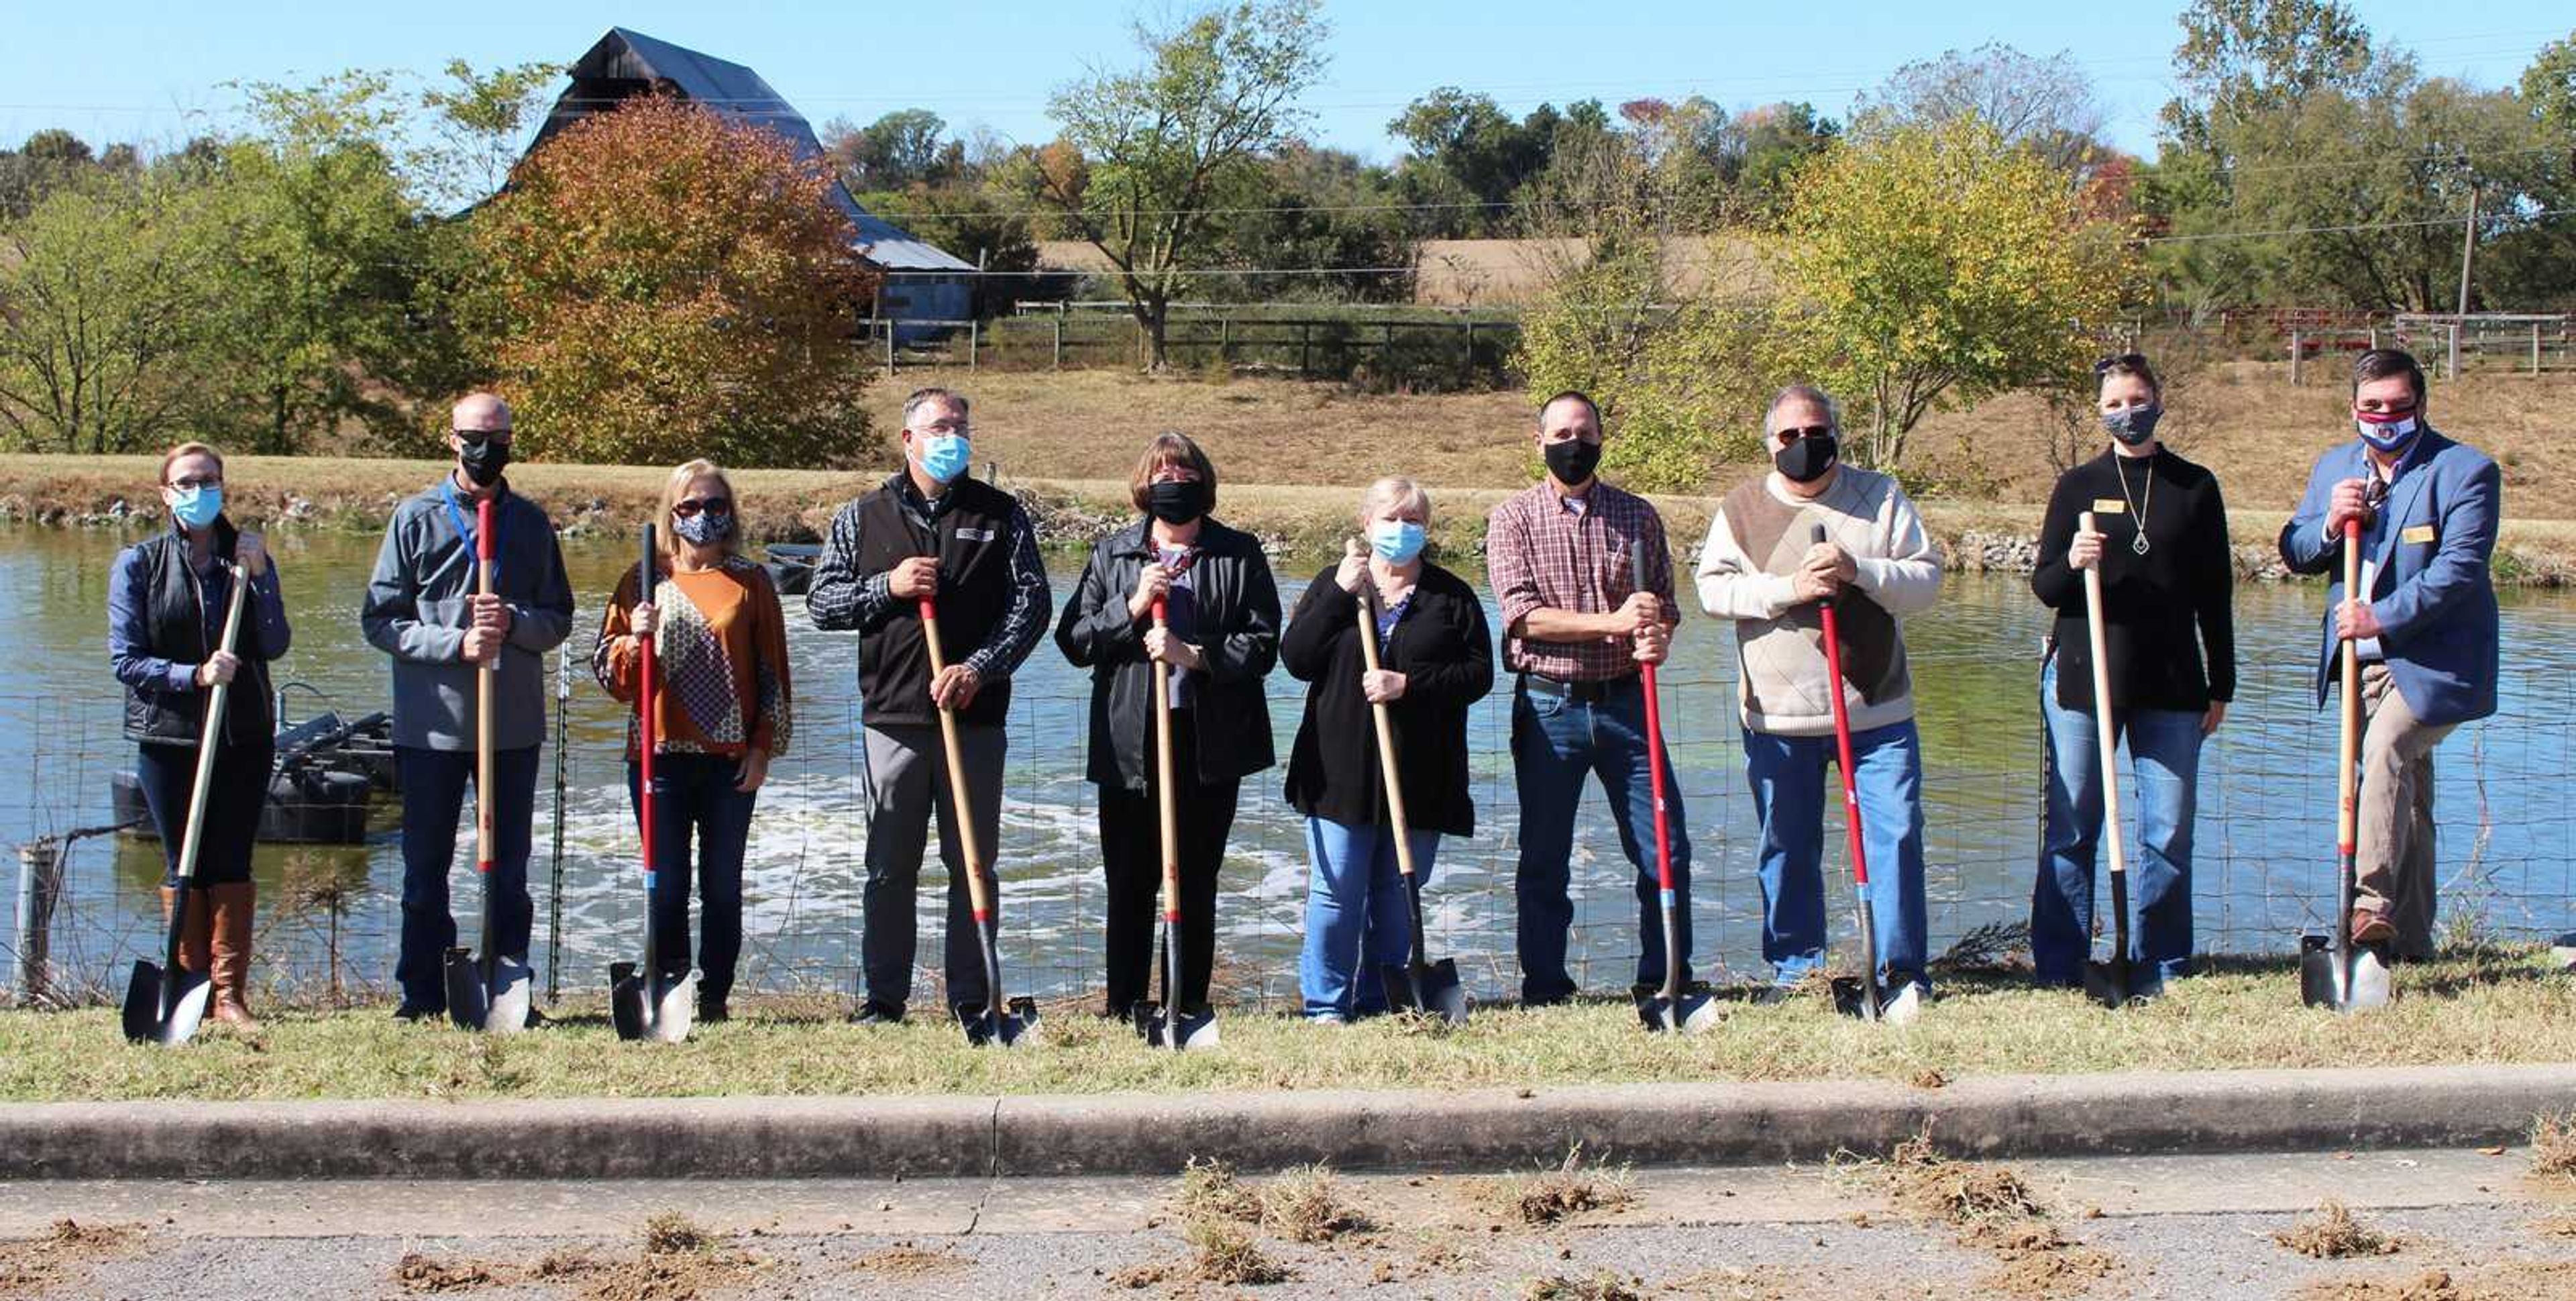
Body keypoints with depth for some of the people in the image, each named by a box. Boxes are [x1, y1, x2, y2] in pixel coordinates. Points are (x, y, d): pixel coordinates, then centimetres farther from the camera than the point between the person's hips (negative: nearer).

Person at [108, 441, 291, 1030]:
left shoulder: (249, 558, 7)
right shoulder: (139, 563, 0)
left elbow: (275, 645, -4)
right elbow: (124, 660, -5)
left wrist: (259, 578, -14)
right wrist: (194, 676, -18)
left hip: (244, 734, 2)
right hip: (168, 736, -1)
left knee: (232, 865, 2)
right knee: (183, 867, 4)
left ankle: (230, 995, 5)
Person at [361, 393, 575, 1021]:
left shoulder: (531, 522, 9)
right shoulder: (417, 518, 1)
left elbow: (559, 619, 9)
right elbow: (379, 619, -2)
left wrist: (514, 623, -12)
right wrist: (457, 644, -15)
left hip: (515, 724, 2)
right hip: (431, 722, -2)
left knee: (509, 868, 9)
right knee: (425, 868, 4)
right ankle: (423, 994, 13)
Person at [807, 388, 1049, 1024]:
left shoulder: (1000, 514, 8)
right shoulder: (862, 519, 9)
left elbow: (1031, 601, 0)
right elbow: (822, 603, 8)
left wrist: (981, 667, -13)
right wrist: (888, 588, -9)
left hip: (975, 716, 0)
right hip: (894, 716, 0)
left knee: (973, 863, 4)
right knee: (890, 868, 4)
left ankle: (972, 998, 10)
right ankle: (883, 998, 11)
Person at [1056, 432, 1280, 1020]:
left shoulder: (1240, 555, 6)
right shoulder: (1112, 554, 10)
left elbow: (1263, 645, -1)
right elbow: (1073, 640, 5)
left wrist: (1194, 655, -13)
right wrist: (1131, 608, -9)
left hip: (1212, 744, 0)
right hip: (1129, 745, 0)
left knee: (1197, 884, 8)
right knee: (1129, 885, 0)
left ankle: (1191, 1006, 15)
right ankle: (1123, 1010, 7)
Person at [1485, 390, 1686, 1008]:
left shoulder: (1638, 515, 9)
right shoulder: (1513, 518, 2)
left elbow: (1664, 603, 9)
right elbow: (1522, 612, -10)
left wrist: (1657, 637, -16)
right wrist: (1611, 622, -19)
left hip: (1624, 701, 2)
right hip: (1548, 704, -2)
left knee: (1665, 849, 0)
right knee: (1543, 859, 5)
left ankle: (1668, 981, 12)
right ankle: (1544, 992, 14)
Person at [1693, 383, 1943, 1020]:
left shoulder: (1881, 497, 7)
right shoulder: (1743, 507, 6)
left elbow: (1927, 579, 0)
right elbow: (1713, 588, -4)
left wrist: (1860, 573, -16)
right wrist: (1790, 589, -16)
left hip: (1877, 711, 0)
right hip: (1778, 715, 0)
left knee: (1896, 836, -5)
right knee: (1788, 848, 6)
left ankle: (1903, 975, 1)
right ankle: (1796, 974, 18)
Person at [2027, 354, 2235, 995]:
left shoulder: (2195, 487, 8)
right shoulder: (2078, 485, 6)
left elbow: (2215, 593, 11)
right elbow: (2043, 587, 6)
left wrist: (2221, 685, 8)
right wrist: (2072, 563, -16)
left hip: (2170, 683, 1)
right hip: (2081, 677, -1)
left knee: (2169, 831, 0)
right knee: (2071, 828, 0)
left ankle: (2160, 969, 9)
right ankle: (2057, 970, 5)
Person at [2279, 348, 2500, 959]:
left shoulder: (2466, 471, -9)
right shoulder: (2334, 467, 11)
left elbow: (2458, 567, -19)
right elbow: (2294, 554, 9)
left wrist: (2382, 618, -28)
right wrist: (2328, 525, -13)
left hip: (2431, 658, -6)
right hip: (2362, 658, 6)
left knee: (2386, 749, -28)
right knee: (2404, 790, 11)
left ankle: (2371, 903, -34)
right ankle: (2410, 939, 17)